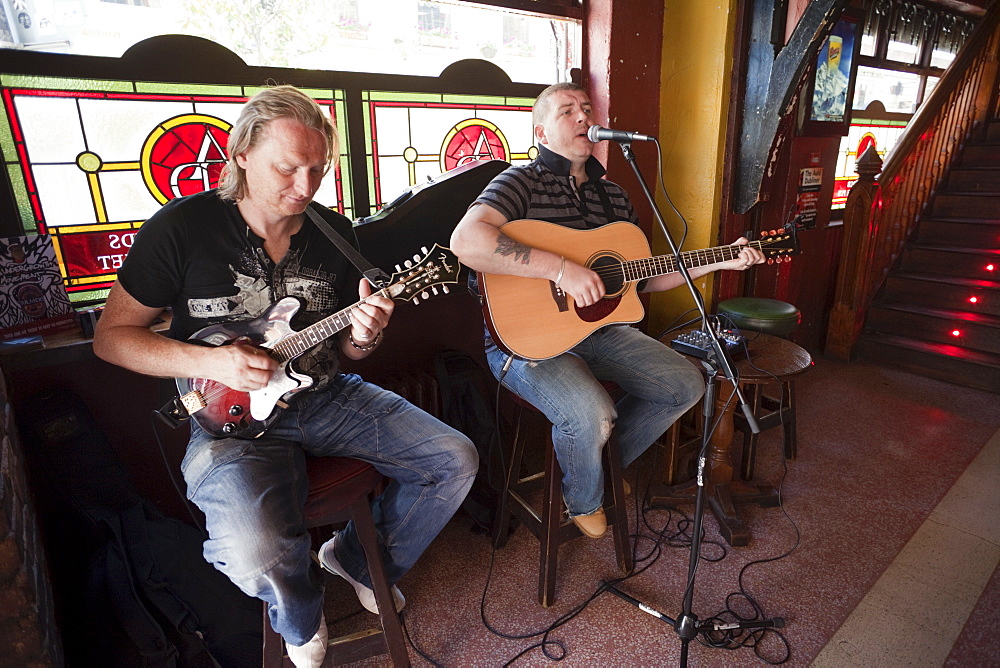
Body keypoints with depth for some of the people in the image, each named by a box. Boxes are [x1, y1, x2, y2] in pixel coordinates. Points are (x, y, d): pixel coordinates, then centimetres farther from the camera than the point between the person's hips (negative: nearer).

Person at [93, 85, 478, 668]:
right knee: (257, 554, -30)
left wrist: (362, 338, -14)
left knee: (456, 461, -5)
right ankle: (303, 621, 11)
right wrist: (210, 363, -17)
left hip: (325, 396, 4)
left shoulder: (337, 233, 3)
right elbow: (112, 336, -1)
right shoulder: (182, 227, -8)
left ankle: (361, 559, 21)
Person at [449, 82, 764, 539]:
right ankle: (583, 500, 7)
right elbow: (466, 242, -28)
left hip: (597, 330, 8)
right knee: (591, 415, -31)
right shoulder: (523, 181, -8)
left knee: (687, 385, 3)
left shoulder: (614, 196, 15)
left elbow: (639, 278, 17)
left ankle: (605, 463, 23)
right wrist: (560, 268, -31)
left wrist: (718, 262, 11)